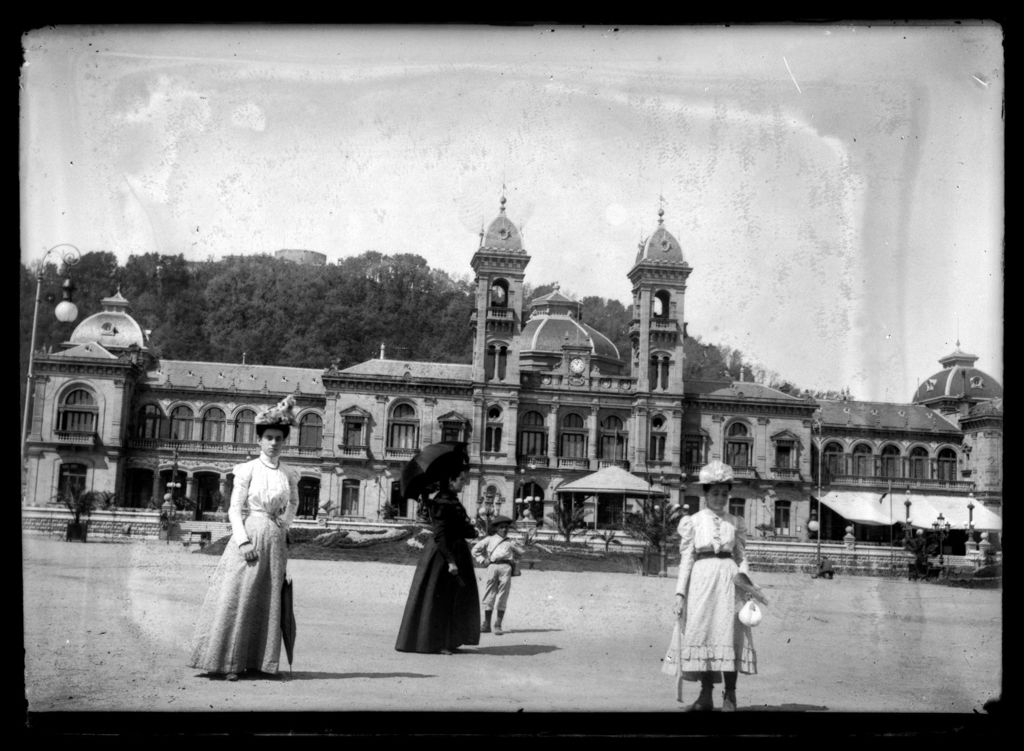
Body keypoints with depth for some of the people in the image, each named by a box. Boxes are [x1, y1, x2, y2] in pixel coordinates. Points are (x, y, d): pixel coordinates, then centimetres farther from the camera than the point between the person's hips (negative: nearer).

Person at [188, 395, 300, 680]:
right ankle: (227, 662, -1)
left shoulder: (289, 474, 8)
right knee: (236, 598, -6)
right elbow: (235, 509, -6)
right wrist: (244, 541, -15)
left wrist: (285, 524, 10)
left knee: (267, 602, 5)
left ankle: (258, 661, 11)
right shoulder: (247, 470, -3)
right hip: (248, 539, -4)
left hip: (275, 542, 4)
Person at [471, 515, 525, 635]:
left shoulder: (510, 542, 23)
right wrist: (483, 560, 7)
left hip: (506, 568, 1)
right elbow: (474, 551, 18)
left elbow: (521, 552, 34)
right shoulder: (489, 540, 19)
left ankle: (498, 625, -1)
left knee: (503, 596, -4)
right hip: (493, 566, -1)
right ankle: (487, 624, 4)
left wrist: (513, 560, 21)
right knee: (489, 594, -2)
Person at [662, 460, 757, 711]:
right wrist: (680, 593, -1)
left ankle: (730, 696, 4)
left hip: (728, 580, 1)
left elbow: (741, 557, 13)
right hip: (701, 579, -1)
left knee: (729, 634, -3)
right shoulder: (693, 521, 5)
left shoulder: (735, 522, 10)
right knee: (700, 634, 0)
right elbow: (686, 558, 4)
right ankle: (706, 696, 9)